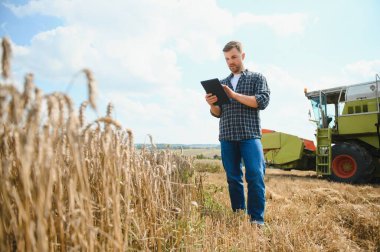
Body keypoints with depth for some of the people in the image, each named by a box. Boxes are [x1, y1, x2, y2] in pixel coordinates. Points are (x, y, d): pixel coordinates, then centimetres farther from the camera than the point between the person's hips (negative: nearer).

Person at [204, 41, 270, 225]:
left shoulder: (257, 78, 10)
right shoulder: (222, 83, 20)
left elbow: (262, 102, -7)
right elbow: (218, 113, 16)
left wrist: (234, 95, -14)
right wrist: (212, 105, -7)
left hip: (250, 135, -3)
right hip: (227, 137, 4)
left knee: (255, 176, -11)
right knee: (233, 178, 4)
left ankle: (257, 219, -3)